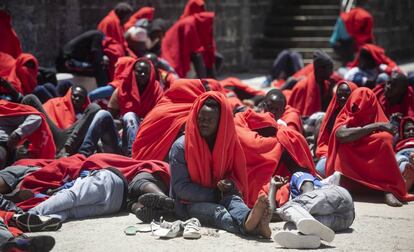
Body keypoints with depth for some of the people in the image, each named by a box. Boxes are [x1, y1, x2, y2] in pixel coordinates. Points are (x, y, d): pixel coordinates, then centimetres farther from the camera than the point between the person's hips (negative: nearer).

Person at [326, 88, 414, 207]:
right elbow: (341, 135, -18)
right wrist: (375, 126, -19)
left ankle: (389, 191, -33)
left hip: (374, 169, 0)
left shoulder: (378, 120, 11)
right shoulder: (345, 118, 6)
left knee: (384, 139, -24)